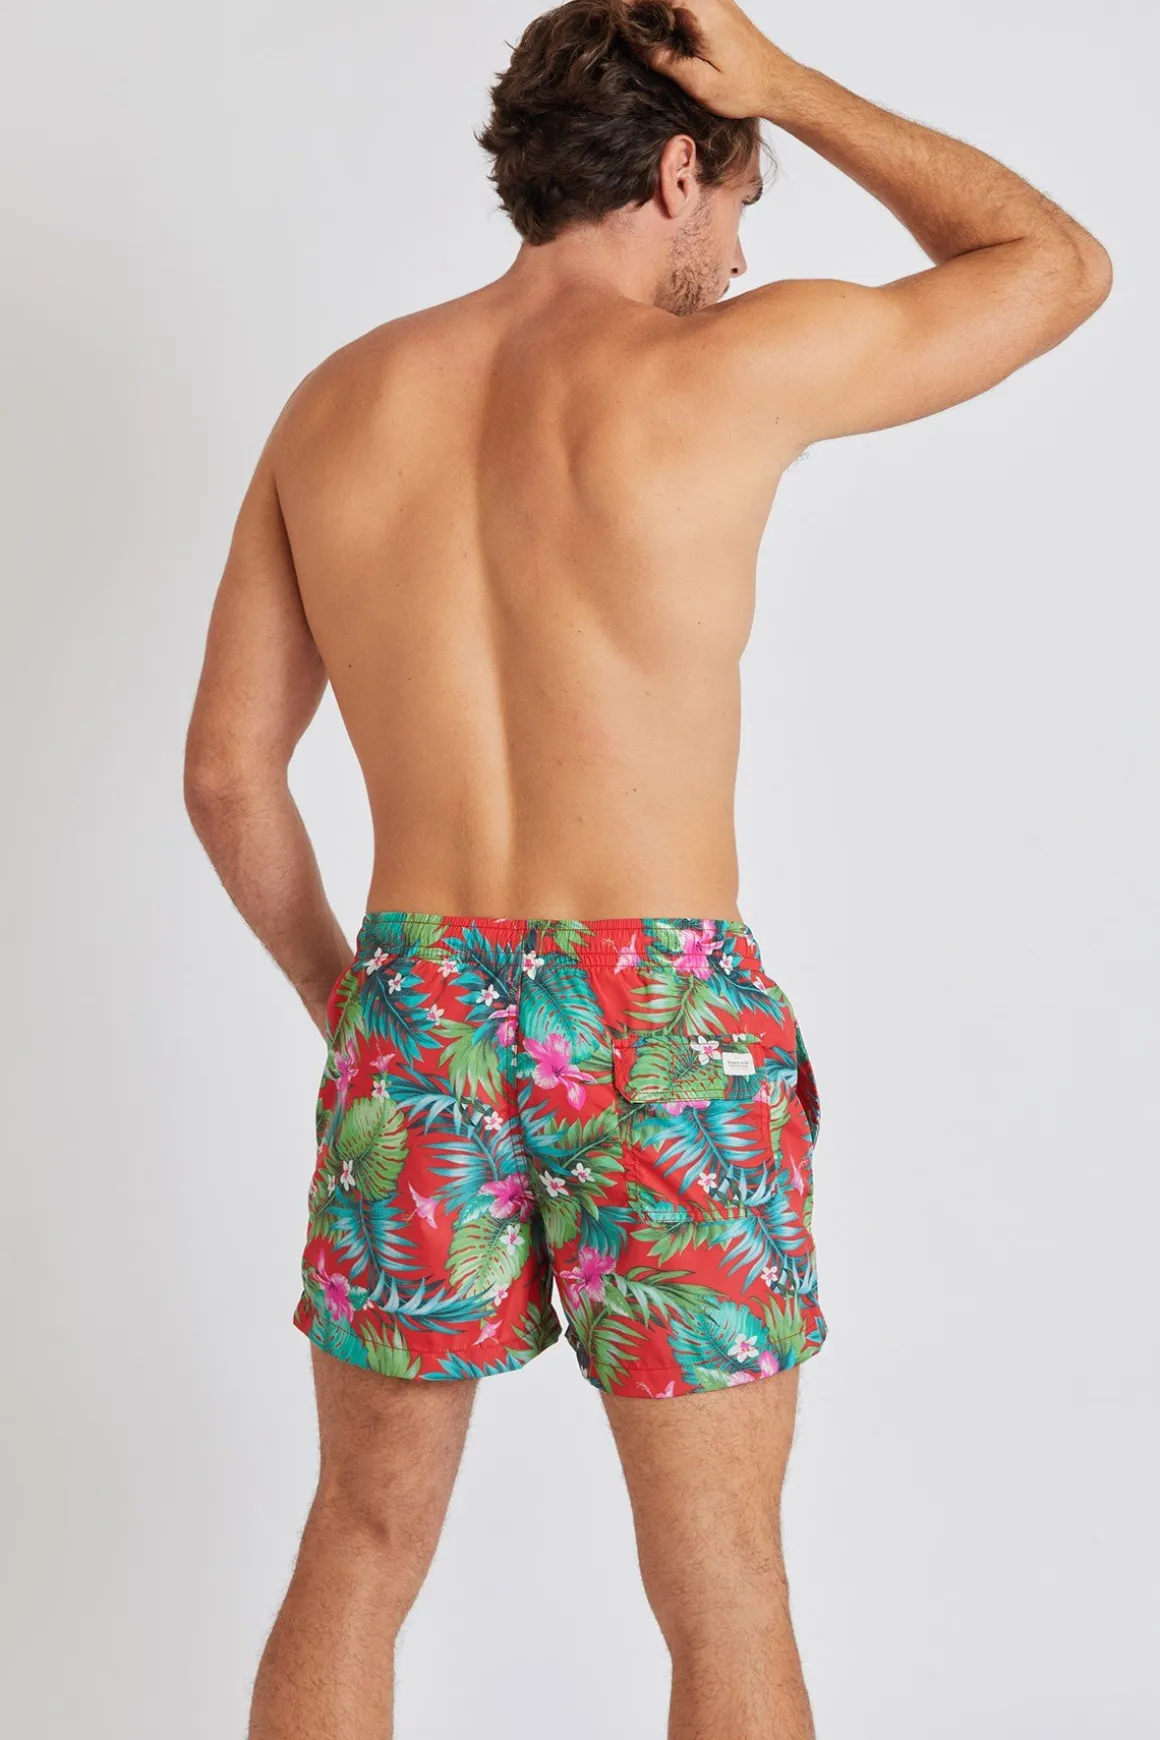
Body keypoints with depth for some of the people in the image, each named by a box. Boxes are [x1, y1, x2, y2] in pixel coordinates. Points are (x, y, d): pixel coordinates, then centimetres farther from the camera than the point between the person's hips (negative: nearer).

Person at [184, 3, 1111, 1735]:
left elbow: (228, 771, 8)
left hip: (417, 1016, 4)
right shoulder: (736, 363, -8)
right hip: (663, 1031, -4)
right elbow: (1062, 262, 7)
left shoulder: (338, 402, 6)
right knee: (726, 1601, 12)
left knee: (359, 1555, 20)